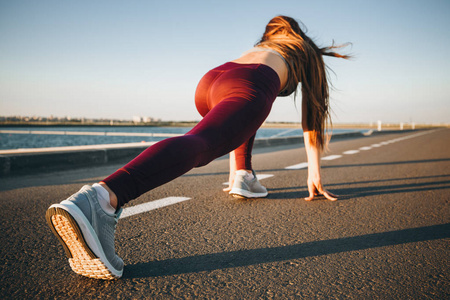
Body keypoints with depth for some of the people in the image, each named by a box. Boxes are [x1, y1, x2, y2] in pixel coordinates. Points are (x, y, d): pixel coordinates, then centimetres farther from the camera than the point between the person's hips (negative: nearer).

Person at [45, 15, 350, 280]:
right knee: (196, 146, -31)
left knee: (248, 114, 40)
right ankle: (100, 199, -56)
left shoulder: (260, 47, 46)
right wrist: (315, 172, 32)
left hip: (210, 81, 6)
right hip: (247, 90, -6)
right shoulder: (310, 55, 34)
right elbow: (313, 117, 29)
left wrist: (234, 163, 53)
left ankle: (243, 175, 22)